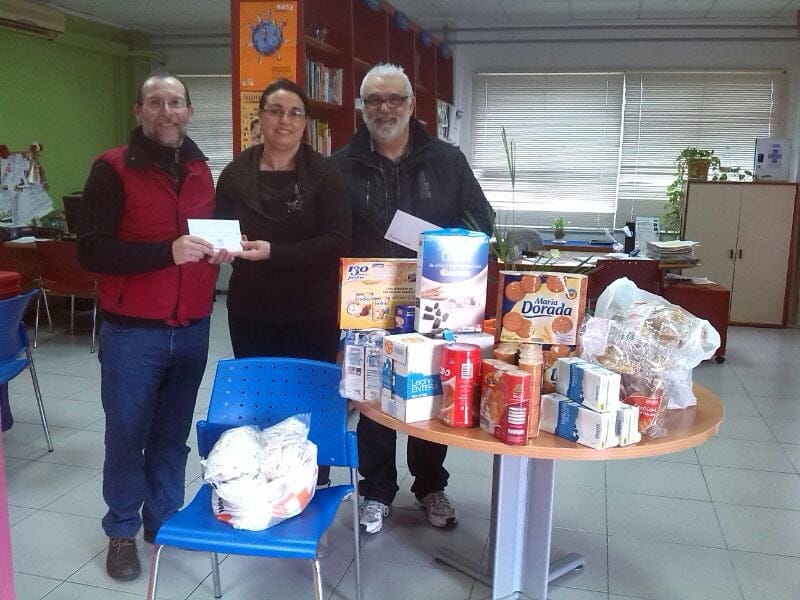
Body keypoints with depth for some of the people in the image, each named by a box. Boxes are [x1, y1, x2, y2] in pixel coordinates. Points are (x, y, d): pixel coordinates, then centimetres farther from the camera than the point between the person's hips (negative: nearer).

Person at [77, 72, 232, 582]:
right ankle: (122, 531, 26)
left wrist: (217, 251, 0)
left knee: (174, 432, 13)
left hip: (192, 328, 4)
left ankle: (165, 518, 31)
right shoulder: (113, 169, -7)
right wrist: (167, 252, -25)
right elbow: (91, 250, -15)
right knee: (128, 434, 8)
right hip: (132, 331, -4)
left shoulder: (200, 170, 10)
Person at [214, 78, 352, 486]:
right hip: (251, 311, 3)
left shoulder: (323, 174, -4)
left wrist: (274, 251, -22)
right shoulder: (235, 174, 4)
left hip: (312, 313, -2)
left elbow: (338, 242, -12)